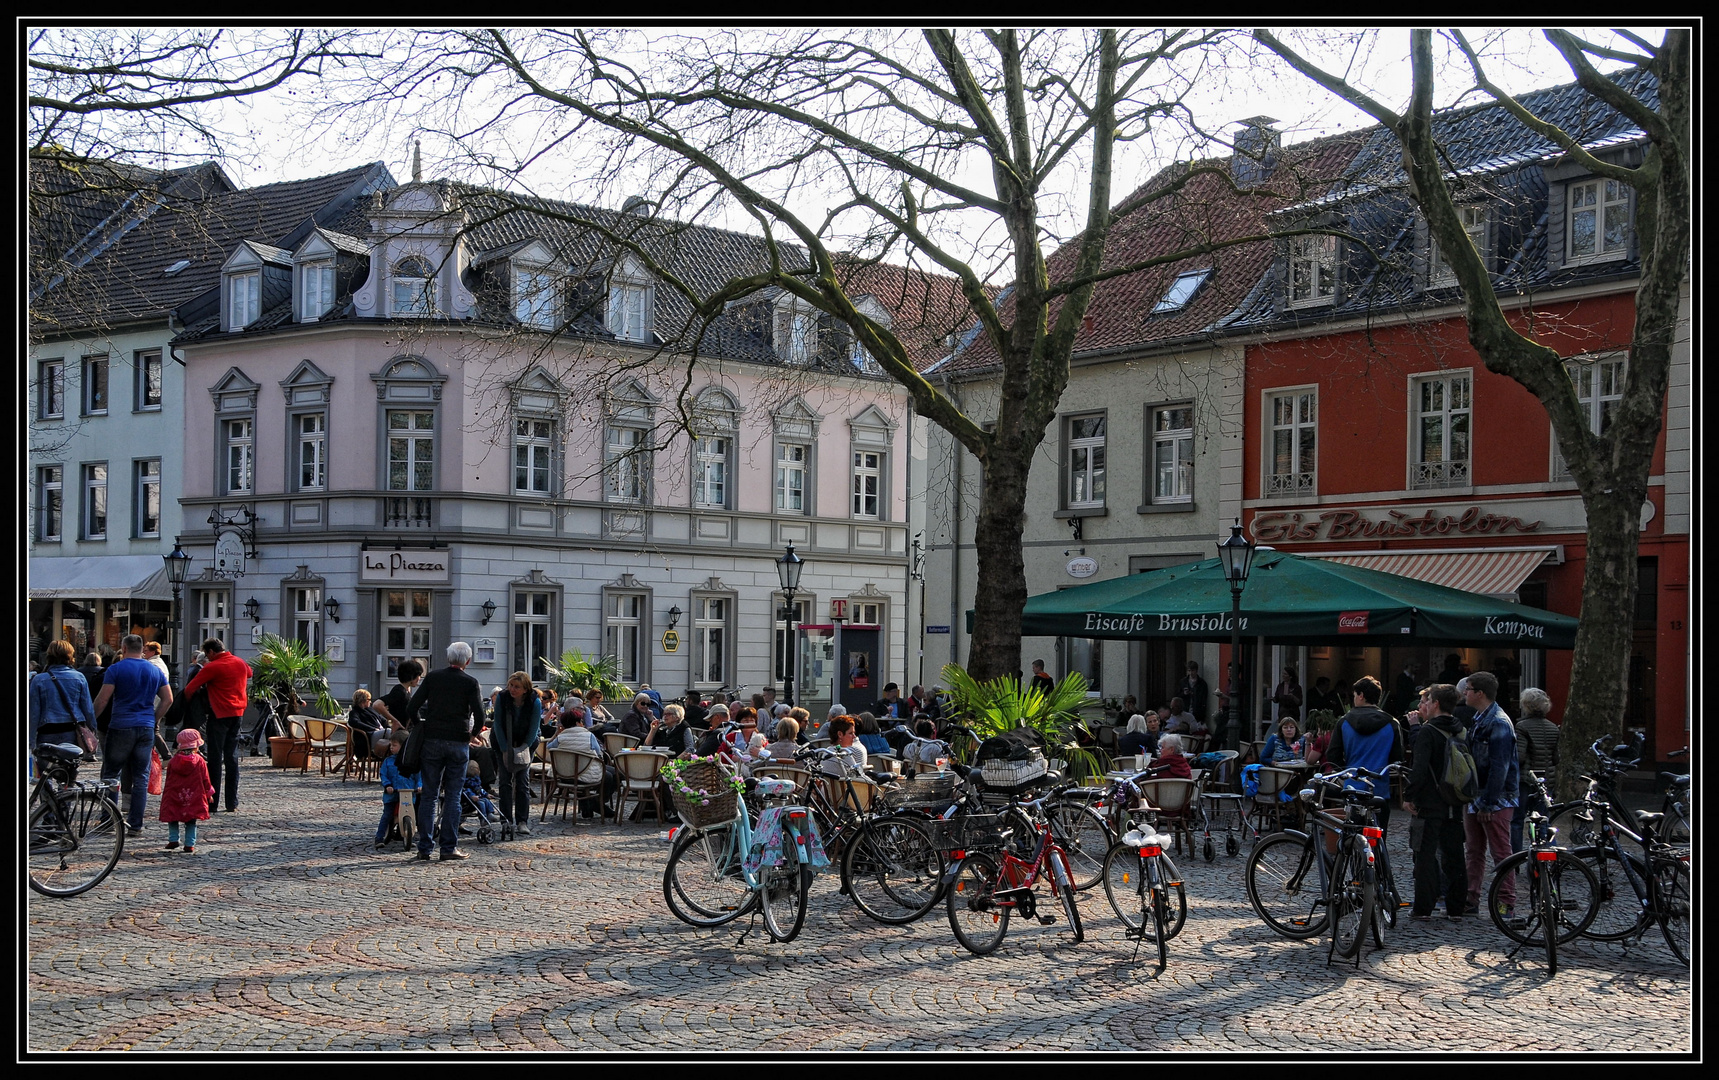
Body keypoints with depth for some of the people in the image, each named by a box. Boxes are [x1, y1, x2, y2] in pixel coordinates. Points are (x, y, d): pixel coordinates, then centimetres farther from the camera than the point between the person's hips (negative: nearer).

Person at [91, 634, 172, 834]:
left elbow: (102, 699, -9)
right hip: (146, 728, 3)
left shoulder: (116, 669, -5)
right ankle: (136, 824, 4)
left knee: (111, 773, 8)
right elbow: (168, 699, 9)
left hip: (121, 727, -3)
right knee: (141, 777, 5)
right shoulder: (155, 671, 9)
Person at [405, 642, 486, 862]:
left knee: (429, 795, 5)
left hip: (432, 741, 2)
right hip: (459, 743, -1)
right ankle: (448, 848, 2)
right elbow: (479, 716, -9)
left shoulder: (432, 678, 3)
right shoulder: (470, 683, -2)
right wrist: (472, 735, 9)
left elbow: (411, 709, -1)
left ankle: (424, 849, 4)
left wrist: (422, 726, 15)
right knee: (452, 796, 4)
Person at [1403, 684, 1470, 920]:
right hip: (1455, 805, 7)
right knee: (1454, 856, 11)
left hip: (1430, 804, -6)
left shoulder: (1427, 731, -12)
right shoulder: (1462, 733, 10)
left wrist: (1409, 796, -12)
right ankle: (1456, 907, 14)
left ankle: (1423, 908, -3)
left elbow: (1419, 767, -20)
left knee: (1426, 855, -3)